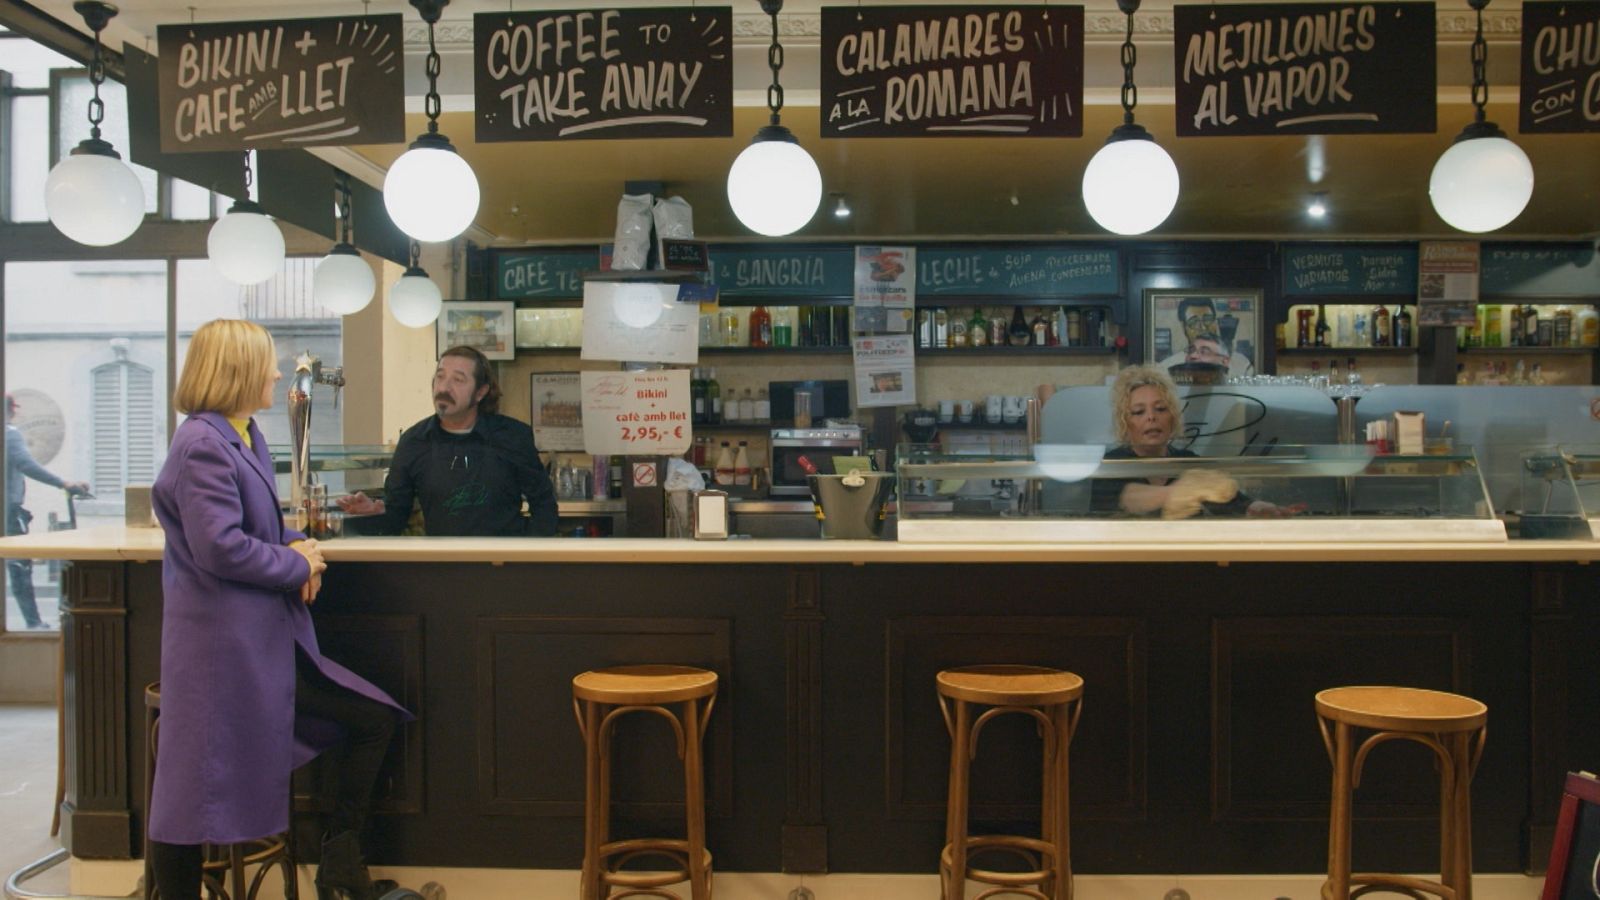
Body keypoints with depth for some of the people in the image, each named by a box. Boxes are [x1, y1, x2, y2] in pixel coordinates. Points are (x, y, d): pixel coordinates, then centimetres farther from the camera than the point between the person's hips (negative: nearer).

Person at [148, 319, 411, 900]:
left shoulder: (247, 439, 15)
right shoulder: (203, 447, -16)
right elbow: (220, 548, -25)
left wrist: (298, 547, 2)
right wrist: (298, 564, -11)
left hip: (270, 645, 10)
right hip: (221, 651, -10)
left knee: (374, 720, 7)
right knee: (196, 789, -1)